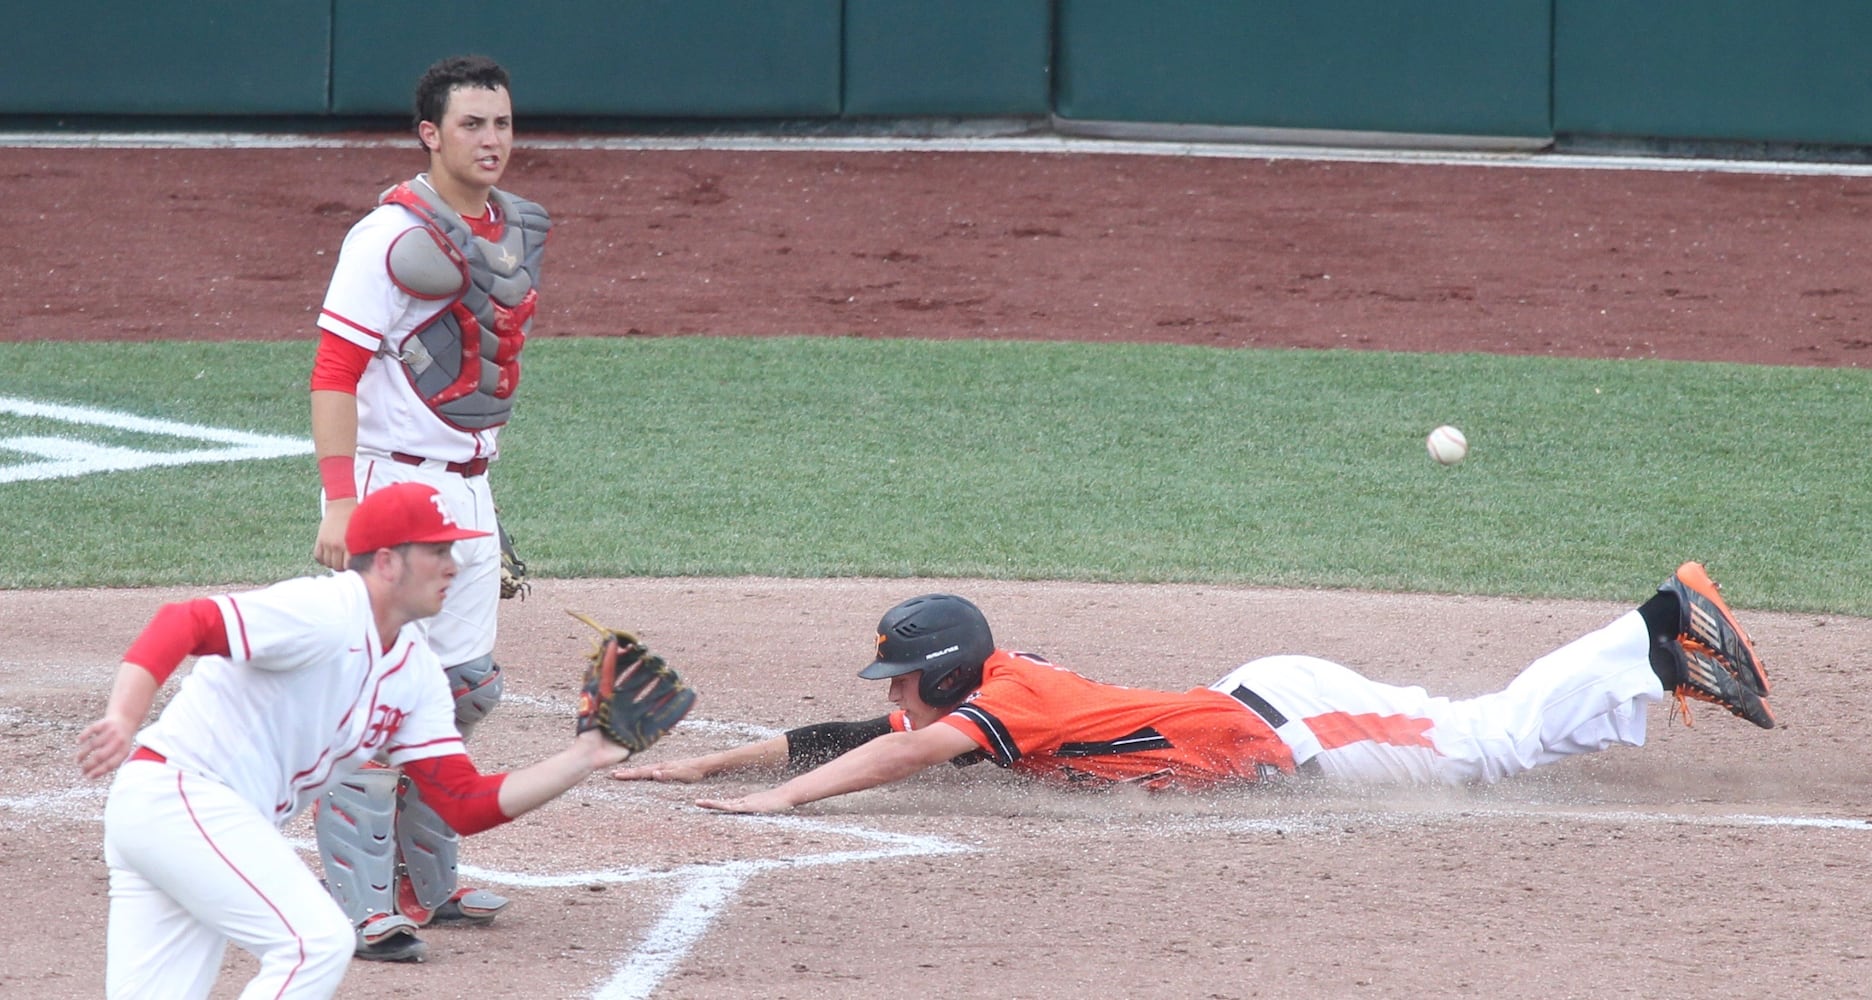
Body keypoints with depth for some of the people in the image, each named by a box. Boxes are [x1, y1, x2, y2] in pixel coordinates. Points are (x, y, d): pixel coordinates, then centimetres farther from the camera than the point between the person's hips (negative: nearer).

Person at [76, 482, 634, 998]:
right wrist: (123, 719, -41)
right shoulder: (323, 614, -16)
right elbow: (181, 624, -25)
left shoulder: (417, 674, 11)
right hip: (174, 793, -9)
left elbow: (466, 805, 7)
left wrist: (583, 760, -2)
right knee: (317, 941, -19)